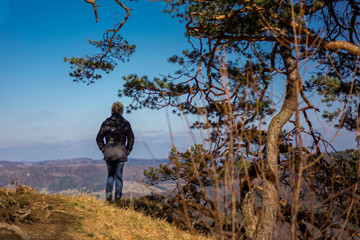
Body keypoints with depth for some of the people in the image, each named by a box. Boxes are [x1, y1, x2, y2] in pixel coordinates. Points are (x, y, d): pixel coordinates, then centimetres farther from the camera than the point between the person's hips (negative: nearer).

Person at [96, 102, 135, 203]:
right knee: (118, 175, 7)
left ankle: (108, 194, 0)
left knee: (110, 174, 14)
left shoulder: (106, 123, 0)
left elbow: (99, 138, 1)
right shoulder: (125, 123, -1)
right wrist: (127, 151, 7)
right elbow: (131, 138, -1)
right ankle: (118, 196, 5)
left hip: (109, 153, 1)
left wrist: (103, 149, 9)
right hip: (121, 153, -1)